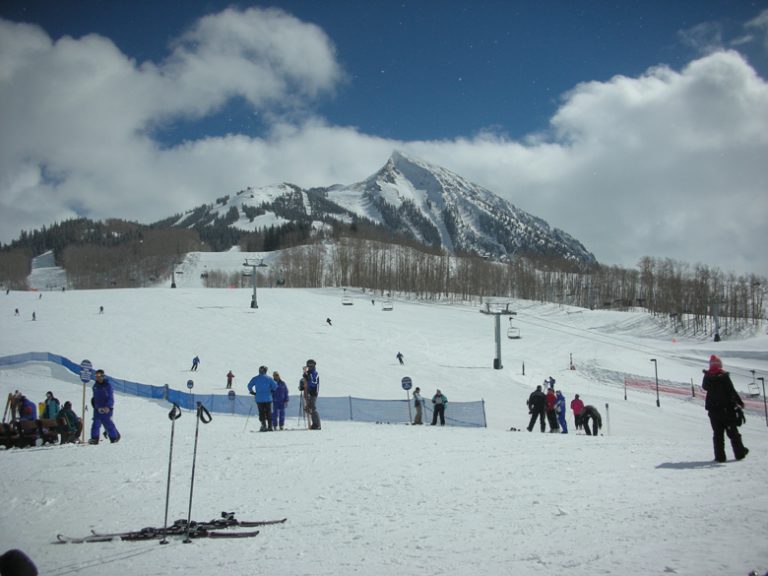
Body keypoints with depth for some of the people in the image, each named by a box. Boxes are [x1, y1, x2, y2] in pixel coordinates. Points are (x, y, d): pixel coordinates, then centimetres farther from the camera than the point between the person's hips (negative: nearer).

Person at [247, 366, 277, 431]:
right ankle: (270, 427, 8)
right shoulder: (269, 378, -1)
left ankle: (264, 425, -7)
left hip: (259, 399, 0)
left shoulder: (255, 379, 1)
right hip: (268, 398, 0)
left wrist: (252, 392, 13)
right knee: (269, 413, 8)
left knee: (261, 413, 5)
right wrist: (271, 391, 12)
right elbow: (275, 386, -5)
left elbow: (249, 386, -3)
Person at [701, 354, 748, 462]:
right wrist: (739, 401, -2)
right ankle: (739, 453, 18)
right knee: (733, 432, 11)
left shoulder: (707, 378, -1)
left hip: (713, 410, 2)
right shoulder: (724, 376, -12)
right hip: (727, 408, -2)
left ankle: (720, 456, 4)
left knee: (717, 433, 7)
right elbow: (732, 391, -13)